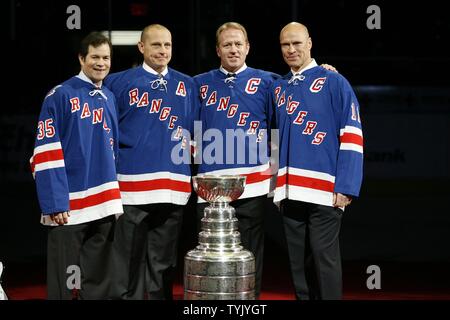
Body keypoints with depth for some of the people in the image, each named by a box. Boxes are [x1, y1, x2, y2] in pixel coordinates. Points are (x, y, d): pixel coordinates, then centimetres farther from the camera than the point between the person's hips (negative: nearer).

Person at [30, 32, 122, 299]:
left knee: (98, 283, 12)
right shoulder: (61, 96, -5)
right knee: (64, 285, 1)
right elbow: (46, 154, -11)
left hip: (105, 206, 6)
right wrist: (55, 204, -18)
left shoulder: (110, 99, 13)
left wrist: (115, 199, 10)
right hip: (69, 207, -6)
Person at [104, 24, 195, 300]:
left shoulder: (187, 85, 13)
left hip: (174, 186, 3)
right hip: (132, 185, -3)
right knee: (129, 263, -1)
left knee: (164, 265, 10)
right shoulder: (119, 83, 4)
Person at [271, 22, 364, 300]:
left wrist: (345, 188, -14)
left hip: (324, 191, -5)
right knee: (299, 262, 9)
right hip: (289, 192, 5)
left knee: (324, 258, -5)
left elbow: (351, 137, -6)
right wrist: (278, 187, 13)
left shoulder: (334, 83, -1)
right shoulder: (278, 89, 16)